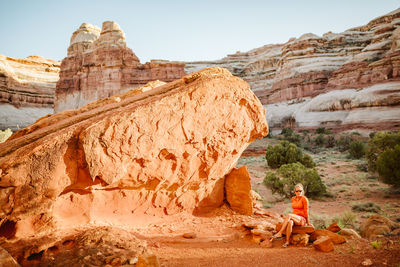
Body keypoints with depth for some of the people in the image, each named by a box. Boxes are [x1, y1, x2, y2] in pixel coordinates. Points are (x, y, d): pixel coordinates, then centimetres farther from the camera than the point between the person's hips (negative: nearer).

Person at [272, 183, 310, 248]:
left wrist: (308, 223, -2)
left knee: (288, 215, -34)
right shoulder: (293, 199, 13)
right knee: (290, 223, -35)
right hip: (294, 219, 5)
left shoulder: (304, 199, -6)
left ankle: (280, 233, -36)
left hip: (302, 220, -5)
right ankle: (287, 241, -35)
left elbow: (306, 212, -5)